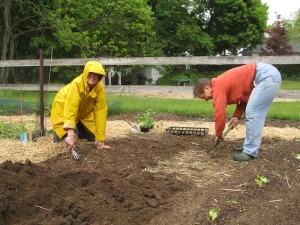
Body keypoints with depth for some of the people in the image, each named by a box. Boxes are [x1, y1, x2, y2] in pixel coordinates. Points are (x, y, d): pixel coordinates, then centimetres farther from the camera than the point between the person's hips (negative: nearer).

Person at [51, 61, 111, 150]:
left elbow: (101, 111, -24)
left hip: (83, 111, 4)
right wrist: (70, 134, -58)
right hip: (63, 107, -4)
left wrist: (101, 140, -26)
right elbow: (70, 109, -46)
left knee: (91, 139, 2)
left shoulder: (100, 88, -25)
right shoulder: (76, 84, -37)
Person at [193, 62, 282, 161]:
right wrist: (236, 116, 11)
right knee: (254, 114, 15)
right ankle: (250, 146, 20)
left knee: (252, 114, -10)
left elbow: (219, 113, -14)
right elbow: (243, 95, 24)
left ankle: (250, 152, -5)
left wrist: (218, 134, 1)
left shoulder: (217, 87, -11)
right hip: (270, 73, 11)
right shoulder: (223, 83, 19)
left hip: (267, 76, -11)